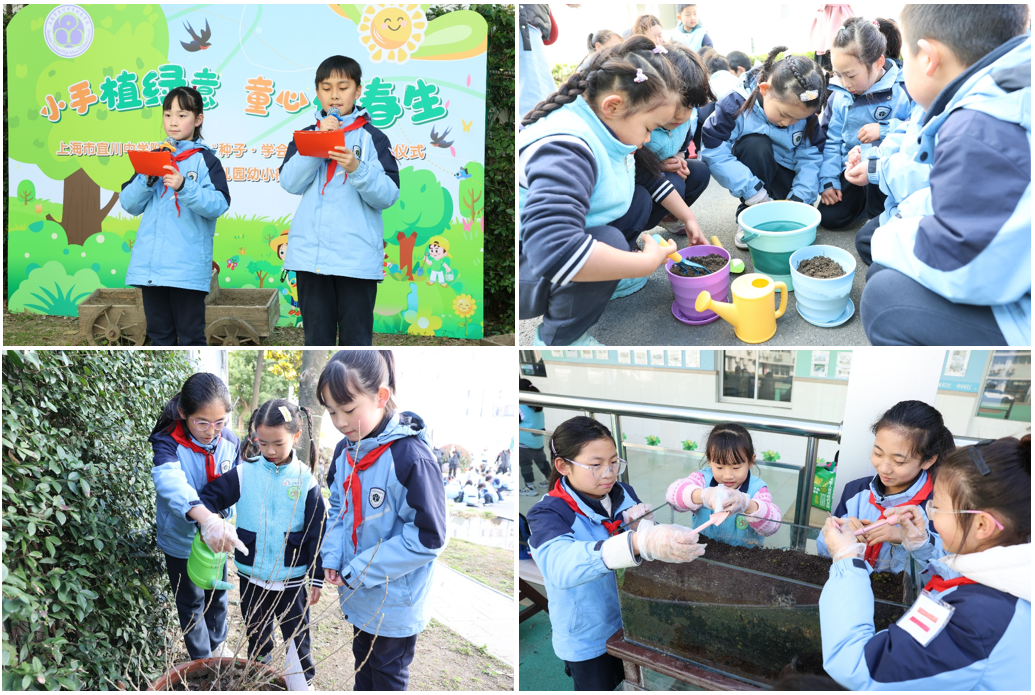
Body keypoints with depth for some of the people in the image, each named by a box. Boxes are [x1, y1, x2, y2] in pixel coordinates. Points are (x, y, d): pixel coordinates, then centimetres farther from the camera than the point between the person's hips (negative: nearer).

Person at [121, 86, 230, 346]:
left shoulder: (204, 159, 1)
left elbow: (219, 204, -11)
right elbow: (129, 204, 10)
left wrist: (184, 187, -24)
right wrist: (147, 179, -7)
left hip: (187, 265, -5)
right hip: (150, 263, 5)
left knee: (190, 334, 0)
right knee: (159, 332, 12)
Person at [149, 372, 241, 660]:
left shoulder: (230, 442, -12)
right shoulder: (167, 443, -26)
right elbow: (170, 482, -47)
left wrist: (219, 516, -26)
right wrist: (206, 517, -65)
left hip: (215, 537, 4)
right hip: (180, 539, -4)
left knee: (218, 594, 23)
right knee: (191, 603, 15)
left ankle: (217, 642, 50)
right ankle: (202, 658, 38)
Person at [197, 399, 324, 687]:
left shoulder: (305, 480, -10)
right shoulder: (245, 473, -7)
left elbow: (316, 533, -6)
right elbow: (209, 496, -7)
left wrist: (316, 578, -4)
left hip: (292, 577, -2)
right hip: (252, 574, 2)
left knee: (297, 635, 14)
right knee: (256, 633, 22)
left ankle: (305, 680, 36)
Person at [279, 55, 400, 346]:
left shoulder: (371, 137, 6)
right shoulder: (306, 135, 14)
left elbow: (388, 195, -4)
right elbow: (290, 183, -2)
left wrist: (356, 169, -20)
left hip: (357, 255, -2)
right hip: (310, 253, 3)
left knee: (356, 338, 1)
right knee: (317, 336, 10)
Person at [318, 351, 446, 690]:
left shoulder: (411, 457, -27)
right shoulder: (345, 451, -3)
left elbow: (427, 537, -25)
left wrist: (359, 571, -21)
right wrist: (332, 557, -6)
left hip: (395, 600, -6)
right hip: (357, 595, 7)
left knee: (389, 672, 15)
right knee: (363, 658, 27)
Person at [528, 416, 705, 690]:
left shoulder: (623, 494, -7)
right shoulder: (548, 513, -24)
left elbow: (658, 543, 4)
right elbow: (562, 564, -47)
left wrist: (645, 527, -21)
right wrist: (641, 543, -63)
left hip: (633, 623, 5)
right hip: (587, 639, -5)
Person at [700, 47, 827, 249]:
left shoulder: (807, 117, -12)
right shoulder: (738, 104, -25)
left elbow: (810, 159, -11)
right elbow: (714, 152, -30)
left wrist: (798, 199, -27)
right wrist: (754, 193, -33)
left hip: (785, 175, 3)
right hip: (752, 173, -2)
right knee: (755, 142, -34)